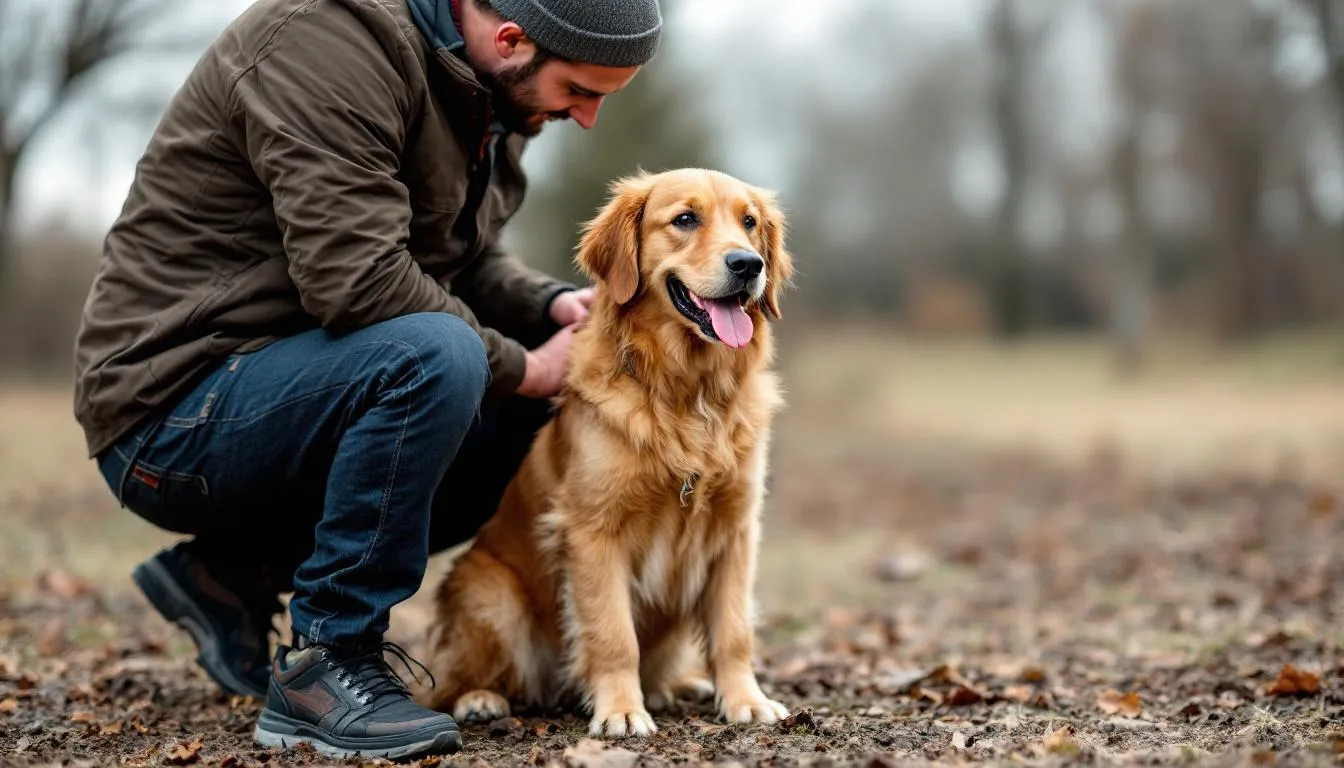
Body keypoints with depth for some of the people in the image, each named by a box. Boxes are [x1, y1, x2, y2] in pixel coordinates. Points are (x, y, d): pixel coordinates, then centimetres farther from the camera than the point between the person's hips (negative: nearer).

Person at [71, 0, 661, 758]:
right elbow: (357, 281, -29)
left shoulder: (483, 88, 7)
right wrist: (523, 368, -17)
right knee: (436, 357, -31)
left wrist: (553, 304, -2)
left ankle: (239, 570, 11)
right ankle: (326, 665, -16)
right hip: (179, 407, -10)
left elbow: (470, 258, 18)